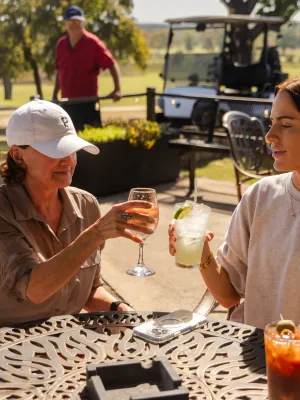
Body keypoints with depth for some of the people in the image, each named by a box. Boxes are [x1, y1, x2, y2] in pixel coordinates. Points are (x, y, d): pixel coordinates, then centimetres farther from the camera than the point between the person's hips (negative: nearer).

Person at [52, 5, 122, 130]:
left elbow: (112, 64, -8)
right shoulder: (61, 44, 9)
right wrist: (55, 94, 16)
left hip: (87, 102, -6)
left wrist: (117, 89, -19)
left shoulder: (92, 42, -7)